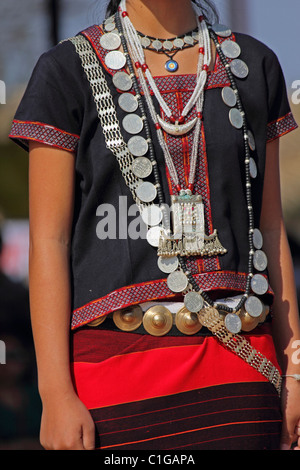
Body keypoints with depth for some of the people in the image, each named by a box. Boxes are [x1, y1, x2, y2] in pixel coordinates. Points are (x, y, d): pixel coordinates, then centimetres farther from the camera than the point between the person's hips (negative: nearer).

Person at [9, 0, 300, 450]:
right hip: (117, 358, -3)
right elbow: (49, 240, -3)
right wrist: (55, 392, -10)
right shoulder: (69, 70, 2)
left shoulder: (254, 64, 12)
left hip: (237, 365, 3)